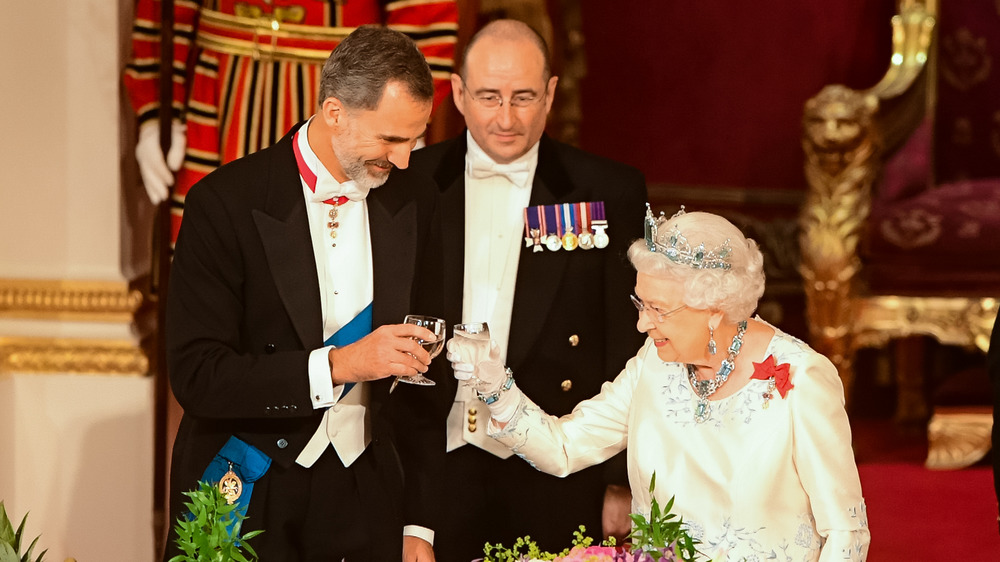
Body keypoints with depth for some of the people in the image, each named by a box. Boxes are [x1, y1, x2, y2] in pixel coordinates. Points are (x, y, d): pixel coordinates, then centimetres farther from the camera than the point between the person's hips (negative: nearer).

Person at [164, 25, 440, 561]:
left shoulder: (416, 200, 1)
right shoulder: (225, 203, -14)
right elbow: (195, 376, -18)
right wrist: (337, 365, -26)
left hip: (367, 495, 4)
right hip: (249, 496, -4)